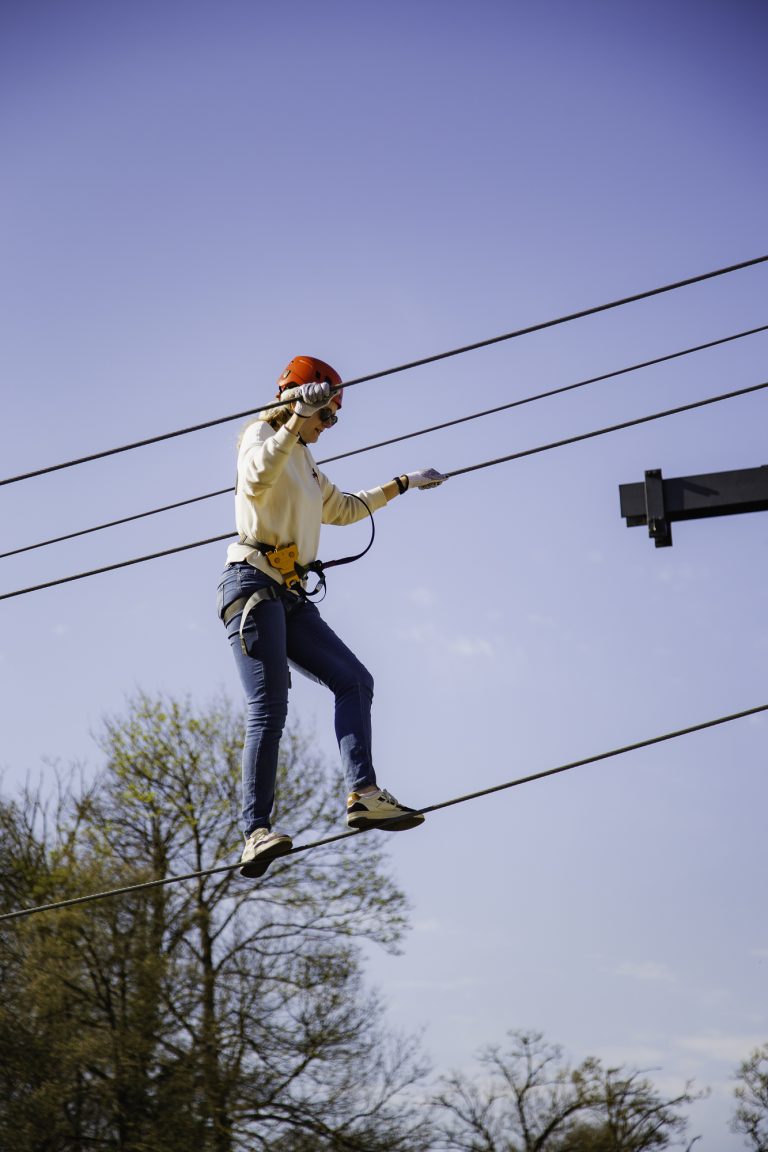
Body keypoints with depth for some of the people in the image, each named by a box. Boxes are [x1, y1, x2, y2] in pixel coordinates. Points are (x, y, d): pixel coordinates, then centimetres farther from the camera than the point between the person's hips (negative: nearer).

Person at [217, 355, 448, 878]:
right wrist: (295, 421, -31)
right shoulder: (262, 435, 0)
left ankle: (363, 794, -10)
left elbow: (344, 509, 41)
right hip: (254, 585, -9)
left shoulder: (306, 464, 26)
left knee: (354, 680, -3)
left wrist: (402, 484, 45)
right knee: (269, 711, -17)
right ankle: (257, 832, -20)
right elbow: (257, 480, -24)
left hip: (290, 597, 9)